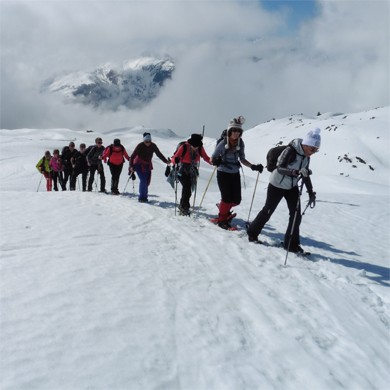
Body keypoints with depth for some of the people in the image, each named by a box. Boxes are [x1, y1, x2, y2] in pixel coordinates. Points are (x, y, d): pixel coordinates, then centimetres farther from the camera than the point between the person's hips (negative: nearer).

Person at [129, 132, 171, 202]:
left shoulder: (153, 146, -6)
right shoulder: (140, 146, -17)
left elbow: (159, 154, 5)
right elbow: (132, 156, -17)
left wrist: (166, 161, -4)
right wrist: (131, 166, -28)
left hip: (147, 166, 5)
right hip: (139, 165, -5)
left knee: (147, 182, 4)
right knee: (143, 180, -17)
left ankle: (144, 197, 19)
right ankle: (142, 197, -8)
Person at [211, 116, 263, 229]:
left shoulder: (240, 143, -2)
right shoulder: (222, 143, -15)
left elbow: (242, 159, 7)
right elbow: (212, 158, -7)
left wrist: (253, 167, -4)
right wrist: (216, 161, -28)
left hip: (235, 174, 5)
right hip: (223, 174, -5)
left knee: (236, 200, 4)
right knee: (227, 198, -8)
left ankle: (223, 208, 36)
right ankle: (221, 219, 16)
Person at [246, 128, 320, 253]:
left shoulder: (306, 156, -3)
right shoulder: (291, 150, -26)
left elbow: (306, 175, 8)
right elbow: (280, 168, -35)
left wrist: (311, 193, 7)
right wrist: (296, 172, -50)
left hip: (292, 187, 7)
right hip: (277, 185, -6)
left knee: (296, 214, -1)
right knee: (268, 211, 6)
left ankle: (291, 244, 11)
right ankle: (252, 232, 29)